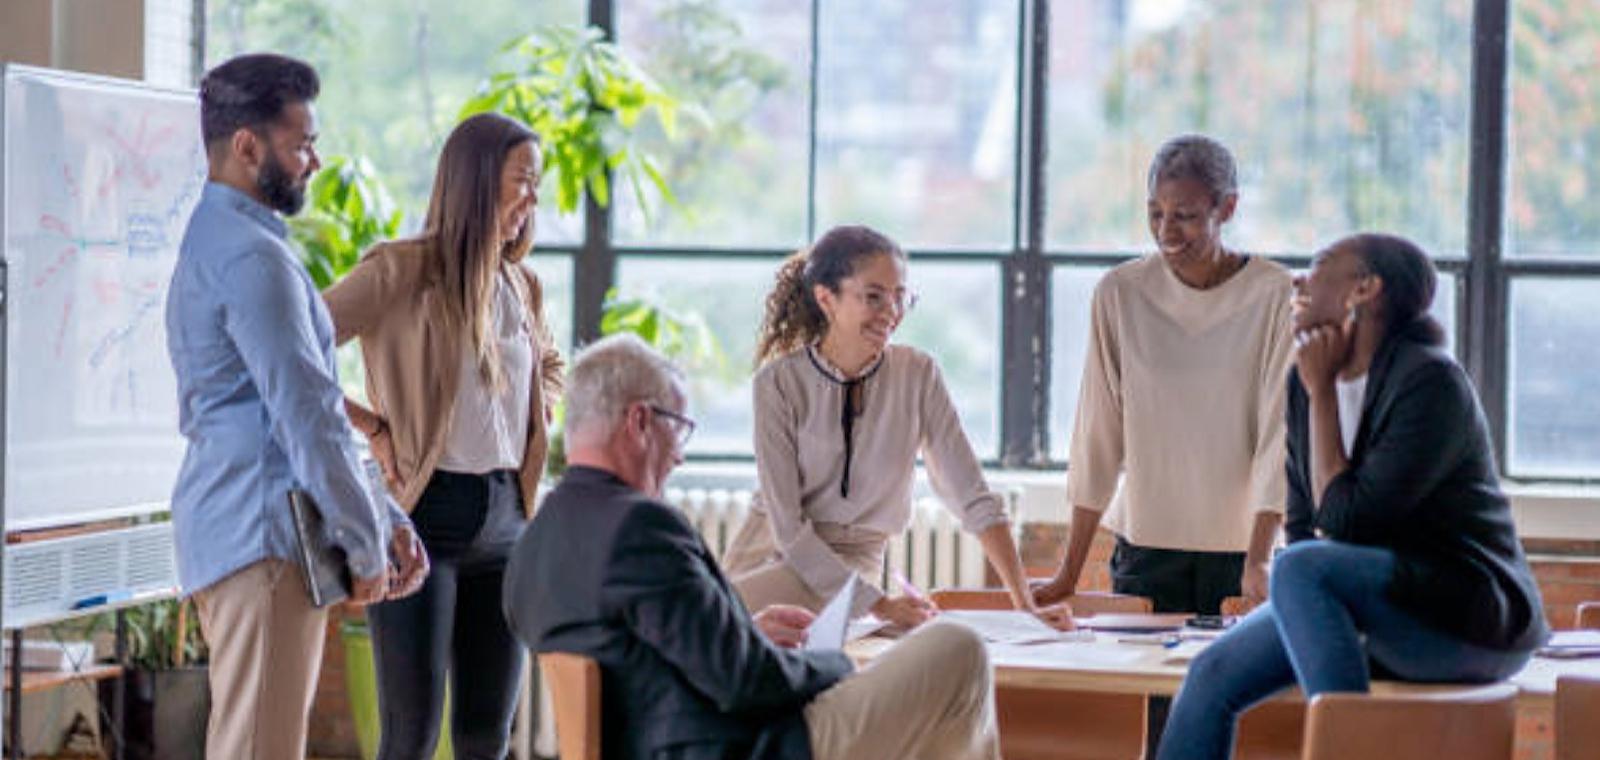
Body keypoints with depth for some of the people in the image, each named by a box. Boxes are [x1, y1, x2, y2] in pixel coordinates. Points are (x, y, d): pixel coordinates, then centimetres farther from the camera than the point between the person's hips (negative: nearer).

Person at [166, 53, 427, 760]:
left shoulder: (215, 241, 21)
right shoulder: (252, 257, -14)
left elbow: (310, 407, 23)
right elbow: (306, 414, -18)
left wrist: (385, 519, 19)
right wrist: (365, 543, -10)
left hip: (231, 531, 11)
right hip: (265, 538, -11)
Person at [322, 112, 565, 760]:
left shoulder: (522, 286, 14)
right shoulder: (402, 270, -8)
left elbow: (551, 365, 35)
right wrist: (372, 426, -12)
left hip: (506, 514, 6)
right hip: (426, 513, -6)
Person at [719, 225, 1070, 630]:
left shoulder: (918, 374, -5)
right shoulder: (779, 381, -11)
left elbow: (975, 499, -6)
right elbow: (788, 524, -15)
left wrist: (1025, 606, -16)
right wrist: (878, 604, -23)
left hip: (856, 562, 0)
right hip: (772, 550, 0)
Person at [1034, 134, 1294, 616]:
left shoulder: (1274, 295, -6)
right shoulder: (1120, 293, -1)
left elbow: (1277, 433, -10)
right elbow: (1098, 436, 2)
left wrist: (1258, 562, -21)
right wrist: (1070, 573, 0)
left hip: (1238, 545, -1)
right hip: (1145, 546, 2)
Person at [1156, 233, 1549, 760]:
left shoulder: (1429, 380, -16)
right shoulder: (1306, 383, 8)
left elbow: (1346, 520, -21)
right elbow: (1304, 523, 15)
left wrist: (1321, 392, -13)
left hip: (1478, 624, -8)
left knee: (1301, 569, -30)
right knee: (1213, 674, -4)